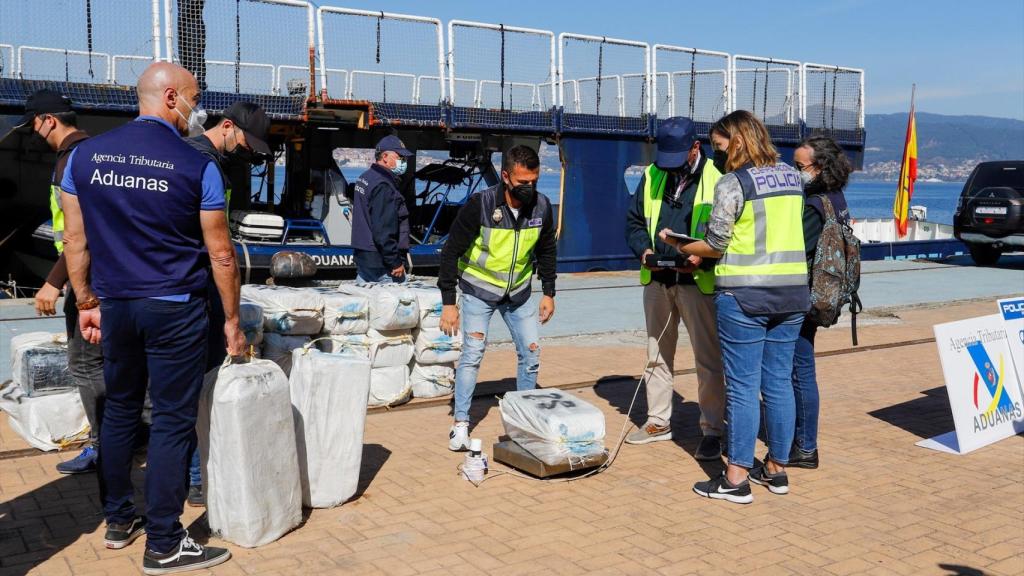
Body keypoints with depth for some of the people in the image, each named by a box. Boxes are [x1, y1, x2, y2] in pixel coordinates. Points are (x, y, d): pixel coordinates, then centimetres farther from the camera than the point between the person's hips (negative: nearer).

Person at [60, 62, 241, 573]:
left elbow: (75, 239, 6)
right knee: (172, 420, 1)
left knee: (120, 410, 18)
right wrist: (231, 320, 2)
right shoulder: (196, 166, -9)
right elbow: (220, 254, -7)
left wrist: (86, 302, 15)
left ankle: (118, 521, 30)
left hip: (115, 305, 5)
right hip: (175, 309, -5)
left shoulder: (84, 155, 3)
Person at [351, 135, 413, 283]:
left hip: (363, 257, 11)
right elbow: (383, 231, -24)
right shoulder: (383, 186, -18)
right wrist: (396, 263, -19)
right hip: (381, 264, -11)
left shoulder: (365, 178, 15)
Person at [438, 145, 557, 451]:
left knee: (531, 353, 4)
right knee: (473, 353, -10)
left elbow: (546, 250, 7)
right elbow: (451, 251, -17)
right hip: (479, 289, -4)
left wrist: (549, 292, 6)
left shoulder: (541, 206, -11)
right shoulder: (480, 205, -24)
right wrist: (448, 302, -18)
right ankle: (461, 424, 1)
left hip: (518, 291, 4)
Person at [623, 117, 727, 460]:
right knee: (658, 353, 16)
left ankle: (712, 430, 11)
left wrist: (703, 259, -23)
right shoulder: (652, 176, 7)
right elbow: (634, 221, 12)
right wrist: (644, 249, -8)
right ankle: (658, 422, 30)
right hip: (657, 280, 6)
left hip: (699, 282, -5)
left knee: (709, 359, 0)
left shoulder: (718, 179, -9)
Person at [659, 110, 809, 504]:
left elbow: (715, 246, -9)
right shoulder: (791, 177, 11)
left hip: (744, 293, -7)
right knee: (779, 382, 12)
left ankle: (737, 479, 5)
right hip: (792, 289, 7)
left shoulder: (733, 183, -10)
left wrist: (676, 245, 8)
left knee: (743, 386, -1)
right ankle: (776, 469, 23)